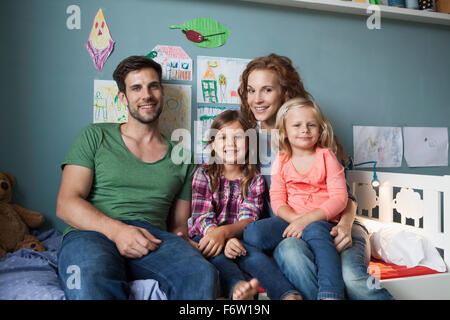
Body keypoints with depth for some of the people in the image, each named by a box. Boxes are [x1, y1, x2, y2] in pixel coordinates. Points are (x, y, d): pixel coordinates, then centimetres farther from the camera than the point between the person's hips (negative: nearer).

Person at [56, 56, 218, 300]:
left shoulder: (181, 157, 20)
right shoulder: (94, 137, 13)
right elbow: (66, 204, 3)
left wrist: (178, 250, -5)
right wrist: (116, 230, -15)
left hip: (153, 236, 3)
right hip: (92, 233, -2)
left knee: (203, 275, -31)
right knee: (90, 279, -40)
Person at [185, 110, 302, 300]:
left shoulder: (255, 179, 8)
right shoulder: (204, 174, 5)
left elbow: (248, 219, -5)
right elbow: (202, 217, -6)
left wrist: (224, 232, -27)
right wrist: (224, 241, -26)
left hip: (239, 238, 1)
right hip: (205, 236, -1)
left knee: (254, 255, -31)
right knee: (217, 255, -34)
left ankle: (289, 295, -52)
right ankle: (237, 288, -61)